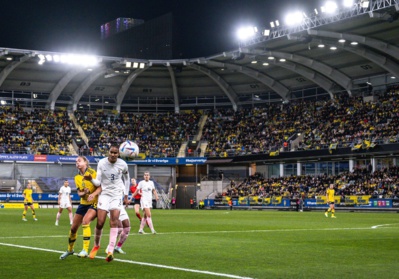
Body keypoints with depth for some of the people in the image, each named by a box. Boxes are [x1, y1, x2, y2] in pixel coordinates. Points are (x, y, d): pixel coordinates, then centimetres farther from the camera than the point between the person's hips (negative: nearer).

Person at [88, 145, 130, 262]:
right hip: (104, 194, 0)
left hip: (117, 195, 0)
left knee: (114, 221, -17)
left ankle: (110, 251, -21)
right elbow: (98, 181, -6)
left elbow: (126, 179, 12)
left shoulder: (123, 164, -5)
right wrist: (91, 179, -29)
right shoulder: (101, 163, -7)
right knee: (100, 222, -7)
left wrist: (126, 195, 13)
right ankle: (96, 245, 21)